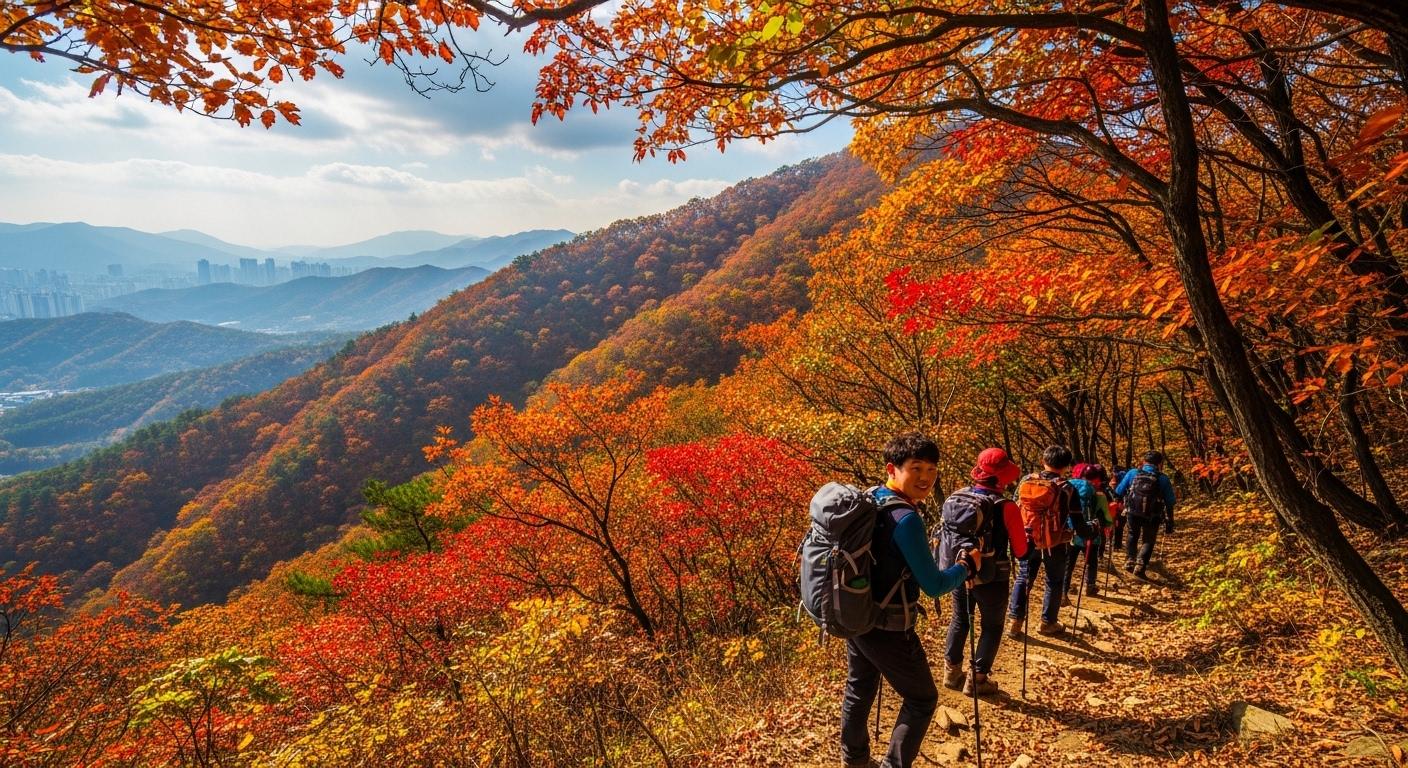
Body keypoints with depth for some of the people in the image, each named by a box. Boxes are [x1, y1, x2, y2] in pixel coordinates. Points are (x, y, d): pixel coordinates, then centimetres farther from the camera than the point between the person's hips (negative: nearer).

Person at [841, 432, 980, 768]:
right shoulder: (906, 517, -24)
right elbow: (934, 586, -19)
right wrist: (968, 565, -3)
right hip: (888, 628, -8)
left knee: (859, 690, 24)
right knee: (922, 699, 13)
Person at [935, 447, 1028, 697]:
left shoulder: (954, 498, -5)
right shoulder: (1005, 507, -19)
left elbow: (944, 536, 4)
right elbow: (1020, 550, -11)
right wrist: (1025, 537, 10)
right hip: (990, 578, -5)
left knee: (959, 620, 22)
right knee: (992, 626, 14)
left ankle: (952, 671, 30)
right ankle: (977, 679, 16)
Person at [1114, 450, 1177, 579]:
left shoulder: (1132, 473, 2)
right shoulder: (1163, 479, 2)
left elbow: (1118, 492, 2)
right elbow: (1170, 503, 2)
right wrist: (1169, 522, 8)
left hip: (1132, 512, 1)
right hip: (1152, 515, -1)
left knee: (1132, 535, 26)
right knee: (1148, 540, 15)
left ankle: (1130, 561, 17)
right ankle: (1140, 565, -2)